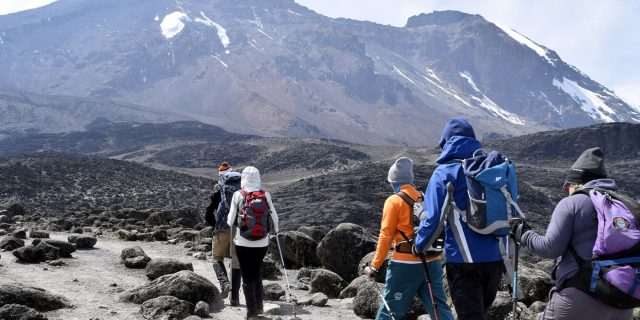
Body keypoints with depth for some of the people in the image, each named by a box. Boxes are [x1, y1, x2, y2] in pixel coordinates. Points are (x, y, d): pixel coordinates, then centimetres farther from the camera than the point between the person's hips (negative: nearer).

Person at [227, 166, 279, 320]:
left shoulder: (238, 195, -8)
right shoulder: (265, 195, -3)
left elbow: (231, 220, -5)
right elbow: (274, 216, 0)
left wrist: (228, 221, 19)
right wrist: (276, 229, 21)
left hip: (243, 242, -2)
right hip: (262, 242, 2)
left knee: (247, 277, 7)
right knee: (257, 273, 21)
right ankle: (259, 306, 21)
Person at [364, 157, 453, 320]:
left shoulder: (394, 200, -5)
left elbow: (386, 236, -7)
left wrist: (374, 266, -1)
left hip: (406, 264, -5)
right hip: (432, 262, 5)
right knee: (439, 307, 9)